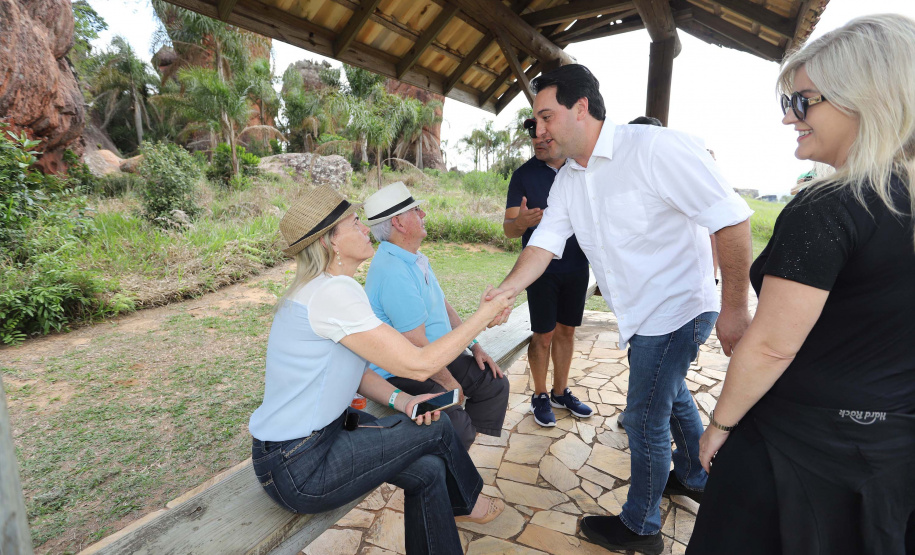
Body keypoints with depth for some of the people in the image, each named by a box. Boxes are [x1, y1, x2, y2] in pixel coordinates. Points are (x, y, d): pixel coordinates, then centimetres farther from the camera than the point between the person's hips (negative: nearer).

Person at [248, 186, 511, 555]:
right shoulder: (335, 292, -26)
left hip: (322, 431, 8)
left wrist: (401, 400, -6)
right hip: (297, 470, -8)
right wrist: (485, 315, -13)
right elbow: (420, 364, -24)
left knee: (428, 470, 4)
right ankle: (467, 503, 25)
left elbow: (352, 369, 8)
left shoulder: (320, 288, 5)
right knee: (437, 428, -1)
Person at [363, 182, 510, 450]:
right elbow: (416, 344, -25)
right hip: (401, 375, -10)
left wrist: (475, 346, 8)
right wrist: (450, 384, -13)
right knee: (457, 428, -28)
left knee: (495, 383, 10)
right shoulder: (393, 272, -25)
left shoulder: (417, 259, 9)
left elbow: (443, 306, 15)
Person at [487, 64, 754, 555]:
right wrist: (504, 291, -17)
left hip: (677, 308, -8)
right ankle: (693, 477, 53)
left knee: (645, 418, 2)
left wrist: (734, 309, -21)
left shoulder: (655, 148, -23)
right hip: (641, 314, 8)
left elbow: (732, 219, -23)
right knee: (671, 395, 26)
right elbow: (544, 242, -1)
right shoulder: (567, 180, 2)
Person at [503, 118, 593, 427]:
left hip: (576, 266, 4)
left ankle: (561, 392, 28)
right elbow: (508, 228, -7)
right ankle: (540, 396, 21)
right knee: (543, 334, 2)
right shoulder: (524, 175, -4)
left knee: (566, 330, 12)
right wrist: (520, 222, -30)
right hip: (541, 269, -3)